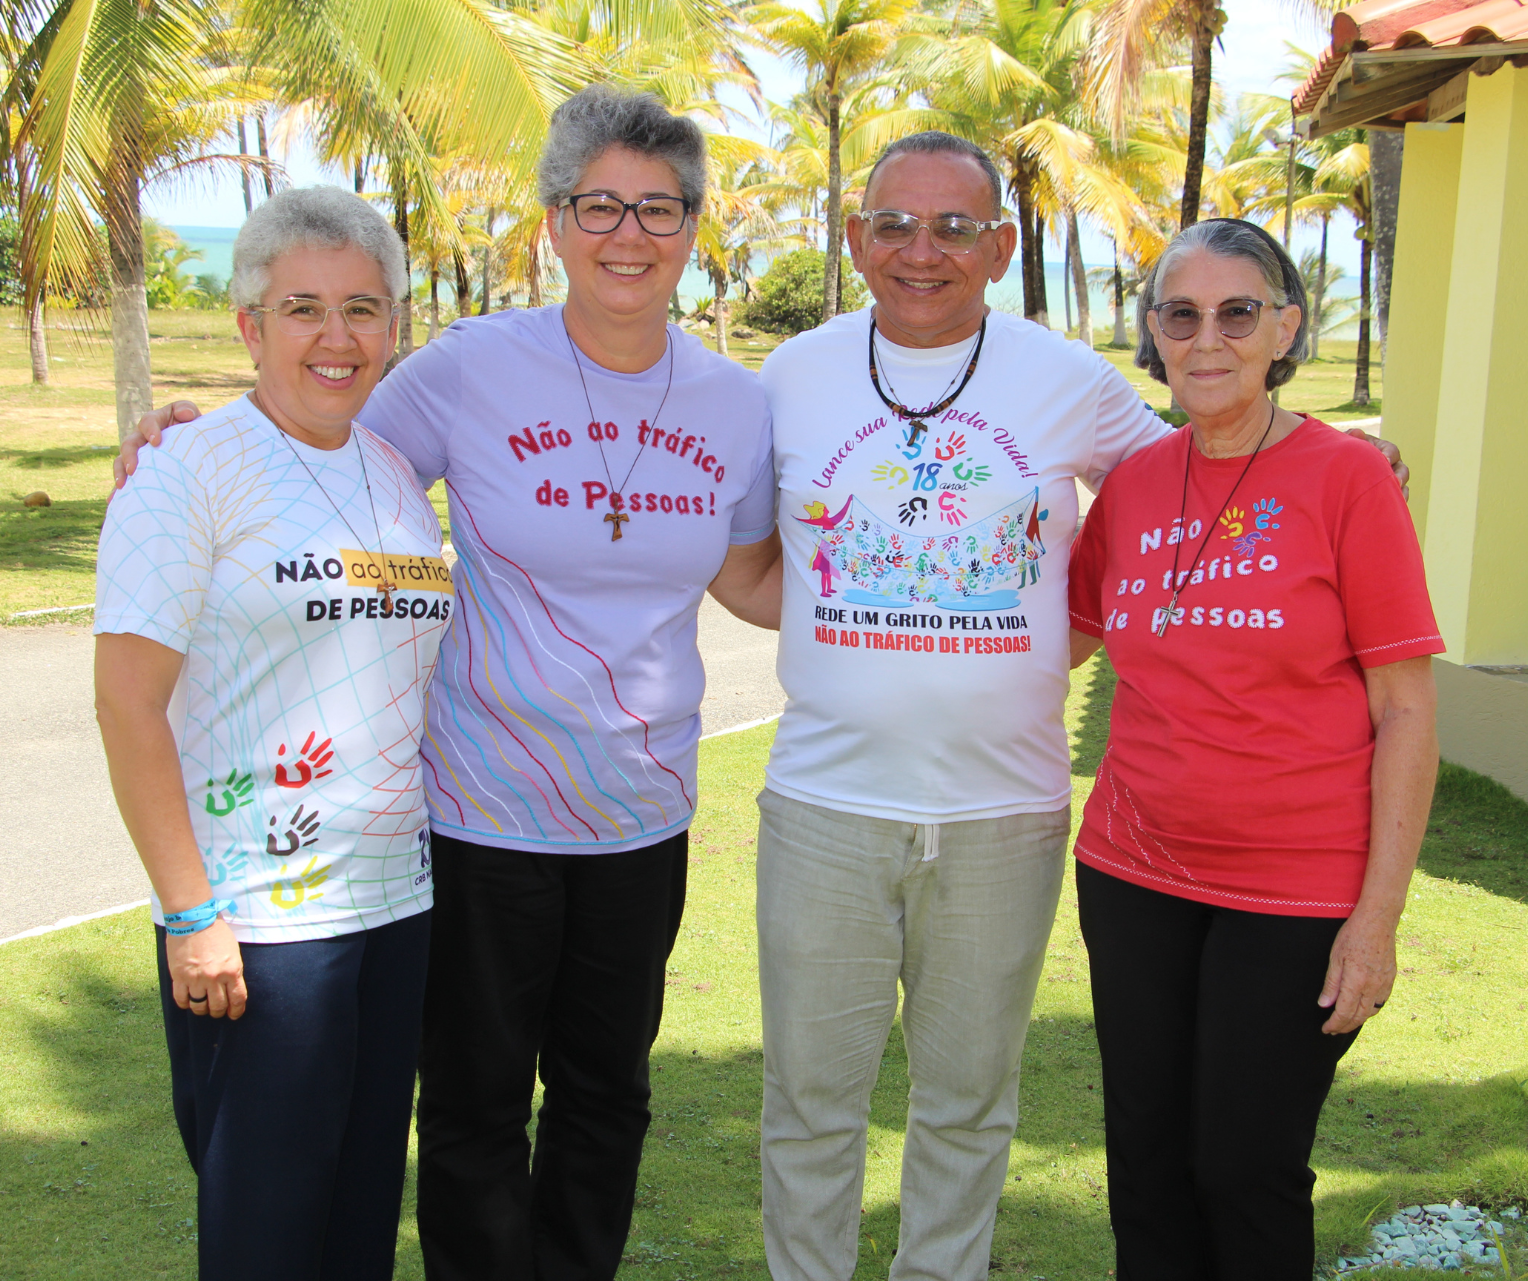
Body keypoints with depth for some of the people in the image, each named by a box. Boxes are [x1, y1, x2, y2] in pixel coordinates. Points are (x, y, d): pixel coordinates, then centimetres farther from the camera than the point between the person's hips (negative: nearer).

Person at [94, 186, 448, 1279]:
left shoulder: (398, 474, 10)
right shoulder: (194, 472, -9)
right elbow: (128, 705, -12)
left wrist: (448, 854, 15)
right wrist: (191, 913, -15)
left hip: (402, 901, 6)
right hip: (255, 918, -6)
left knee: (369, 1192, 15)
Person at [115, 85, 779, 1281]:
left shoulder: (735, 404, -1)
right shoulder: (470, 369, -11)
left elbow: (750, 582, 10)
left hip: (642, 810, 4)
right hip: (486, 807, -3)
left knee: (607, 1096, 19)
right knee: (477, 1110, 10)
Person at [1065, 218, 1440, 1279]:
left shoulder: (1346, 477, -9)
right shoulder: (1132, 484, 4)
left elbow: (1406, 713, -9)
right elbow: (1061, 638, 18)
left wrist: (1379, 913, -13)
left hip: (1298, 895, -4)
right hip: (1136, 874, 4)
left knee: (1248, 1171, 6)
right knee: (1147, 1163, 15)